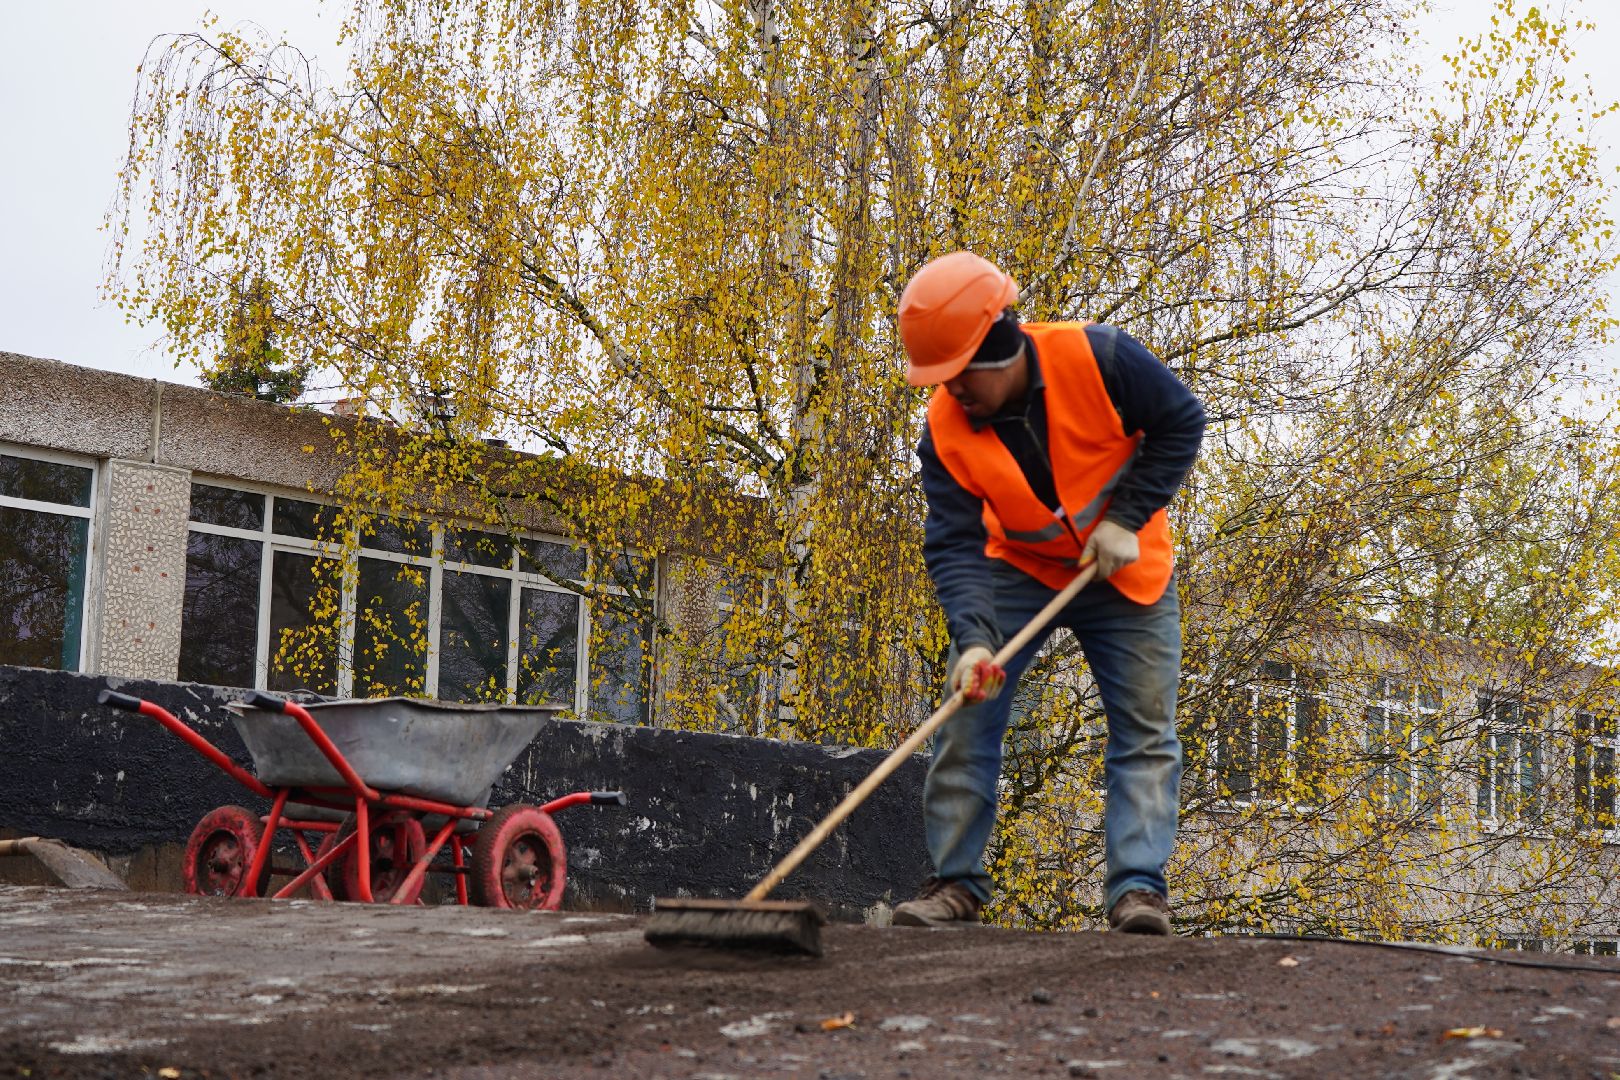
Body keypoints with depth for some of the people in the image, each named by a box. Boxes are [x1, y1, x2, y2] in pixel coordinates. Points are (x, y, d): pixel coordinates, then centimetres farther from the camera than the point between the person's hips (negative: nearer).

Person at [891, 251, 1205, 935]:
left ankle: (1137, 886, -3)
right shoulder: (945, 430, -19)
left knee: (1145, 728, -6)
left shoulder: (1096, 359, -25)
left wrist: (1126, 519, -19)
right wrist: (972, 637, -38)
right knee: (967, 718, -7)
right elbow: (954, 545, -22)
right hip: (1017, 571, 1)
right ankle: (956, 883, 1)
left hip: (1126, 574, -1)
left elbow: (1181, 422, -12)